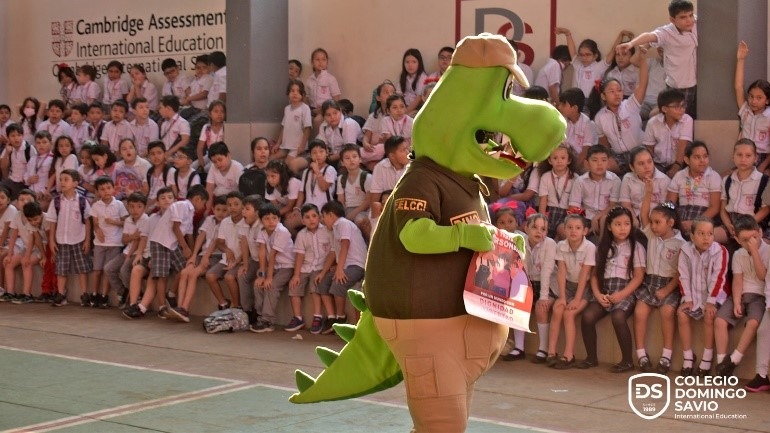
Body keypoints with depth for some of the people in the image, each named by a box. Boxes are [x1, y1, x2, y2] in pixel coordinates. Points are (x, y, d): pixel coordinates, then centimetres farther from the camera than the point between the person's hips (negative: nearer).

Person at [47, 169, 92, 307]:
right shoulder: (56, 202, -2)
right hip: (61, 241, 1)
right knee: (61, 269, 4)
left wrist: (87, 240, -2)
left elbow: (87, 222, 0)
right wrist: (51, 241, 0)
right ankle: (61, 296, 12)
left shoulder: (82, 201, -5)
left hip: (79, 241, -1)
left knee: (82, 269, 1)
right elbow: (52, 223, 3)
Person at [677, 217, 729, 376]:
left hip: (713, 293, -3)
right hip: (693, 293, 3)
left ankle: (707, 360, -17)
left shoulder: (720, 251, -16)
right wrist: (688, 299, -11)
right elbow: (684, 276, -5)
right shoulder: (685, 250, -8)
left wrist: (711, 301, -20)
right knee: (682, 313, -19)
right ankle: (688, 359, -11)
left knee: (709, 315, -28)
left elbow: (718, 278, -17)